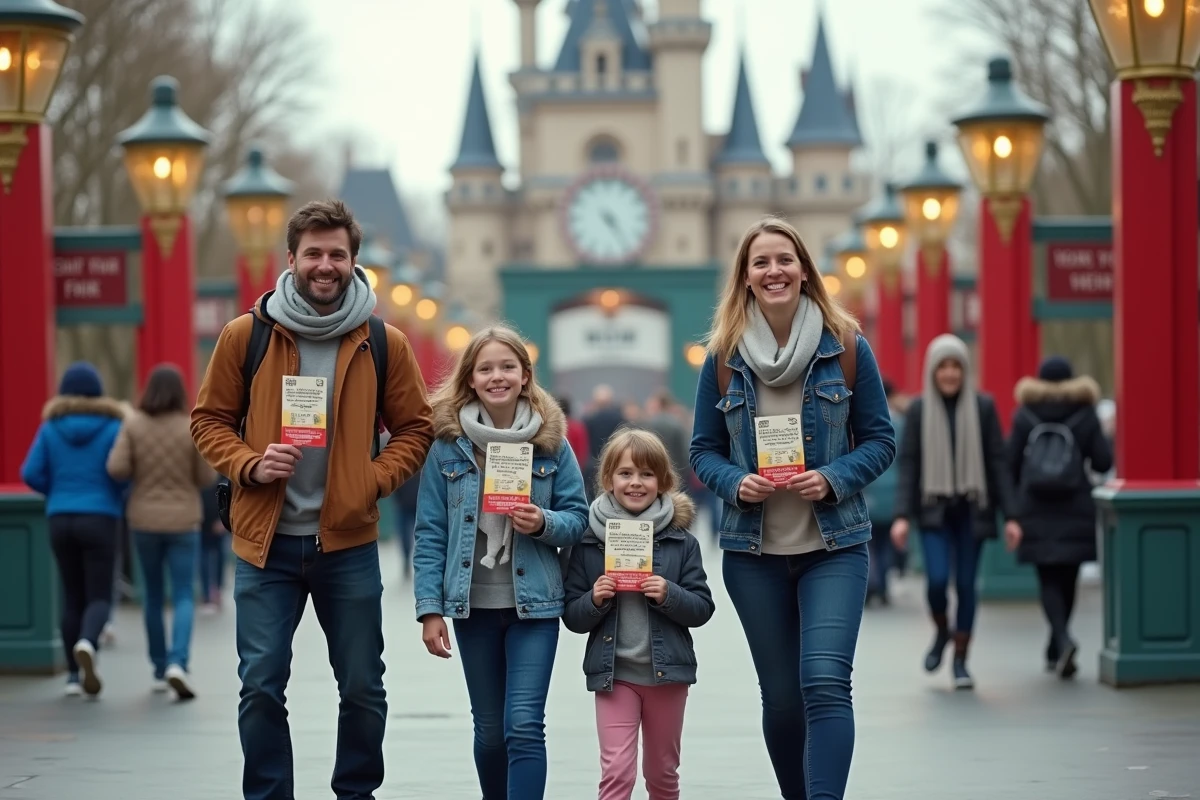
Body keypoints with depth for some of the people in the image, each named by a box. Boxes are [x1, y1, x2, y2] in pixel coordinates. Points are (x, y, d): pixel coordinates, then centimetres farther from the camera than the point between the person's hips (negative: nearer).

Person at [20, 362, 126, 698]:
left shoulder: (51, 428, 2)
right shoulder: (111, 427, -4)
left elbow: (31, 474, -3)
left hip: (60, 520, 3)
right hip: (99, 519, -3)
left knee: (72, 597, 12)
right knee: (99, 597, 0)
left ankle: (75, 675, 12)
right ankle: (87, 644, -31)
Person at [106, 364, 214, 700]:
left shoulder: (133, 424, -6)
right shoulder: (193, 428, -9)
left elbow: (116, 468, -13)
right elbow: (206, 478, -5)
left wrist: (139, 473, 8)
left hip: (144, 519, 2)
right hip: (183, 520, -2)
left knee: (152, 595, 15)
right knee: (184, 596, 0)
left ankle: (160, 671, 20)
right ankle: (177, 663, -20)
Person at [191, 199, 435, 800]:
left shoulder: (384, 344, 2)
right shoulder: (245, 335, -1)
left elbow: (415, 428, 8)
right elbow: (209, 420, 6)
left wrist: (376, 479, -8)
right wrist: (249, 465, -12)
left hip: (349, 542, 1)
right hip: (266, 542, -1)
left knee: (362, 687, 7)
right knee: (261, 685, -1)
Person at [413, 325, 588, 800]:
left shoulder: (551, 441, 0)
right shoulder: (448, 445, -1)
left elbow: (578, 519, 4)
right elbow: (430, 533, 0)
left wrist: (544, 524, -18)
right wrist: (430, 609, -5)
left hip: (534, 603, -1)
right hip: (472, 604, 1)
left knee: (524, 726, -10)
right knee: (489, 729, 11)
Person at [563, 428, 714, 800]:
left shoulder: (681, 541, -1)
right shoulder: (589, 542, -1)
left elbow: (702, 608, 0)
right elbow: (573, 617, 3)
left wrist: (669, 596, -18)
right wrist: (595, 600, -17)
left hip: (666, 671, 1)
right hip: (613, 672, -1)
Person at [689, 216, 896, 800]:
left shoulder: (846, 348, -2)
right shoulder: (723, 357, 2)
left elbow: (879, 440, 2)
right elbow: (703, 450, 7)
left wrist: (833, 479, -16)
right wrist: (736, 484, -14)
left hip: (834, 546, -2)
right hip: (753, 550, 2)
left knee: (824, 683, -17)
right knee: (780, 696, 9)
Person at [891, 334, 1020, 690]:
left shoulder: (983, 407, -1)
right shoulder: (919, 410, 0)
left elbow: (999, 462, 0)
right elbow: (908, 464, -2)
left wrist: (1010, 516, -5)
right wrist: (902, 516, -11)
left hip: (971, 510, 0)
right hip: (934, 510, 0)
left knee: (966, 584, 2)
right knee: (937, 578, -13)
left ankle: (961, 661, 15)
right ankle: (941, 632, 18)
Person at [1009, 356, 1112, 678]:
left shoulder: (1025, 415, -1)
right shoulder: (1085, 413, -2)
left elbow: (1011, 462, -1)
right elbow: (1103, 462, -5)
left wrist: (1015, 501, 13)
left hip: (1036, 510, -1)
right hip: (1076, 512, 1)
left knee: (1049, 580, 0)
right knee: (1067, 579, 13)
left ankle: (1063, 640, -25)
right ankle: (1055, 651, 22)